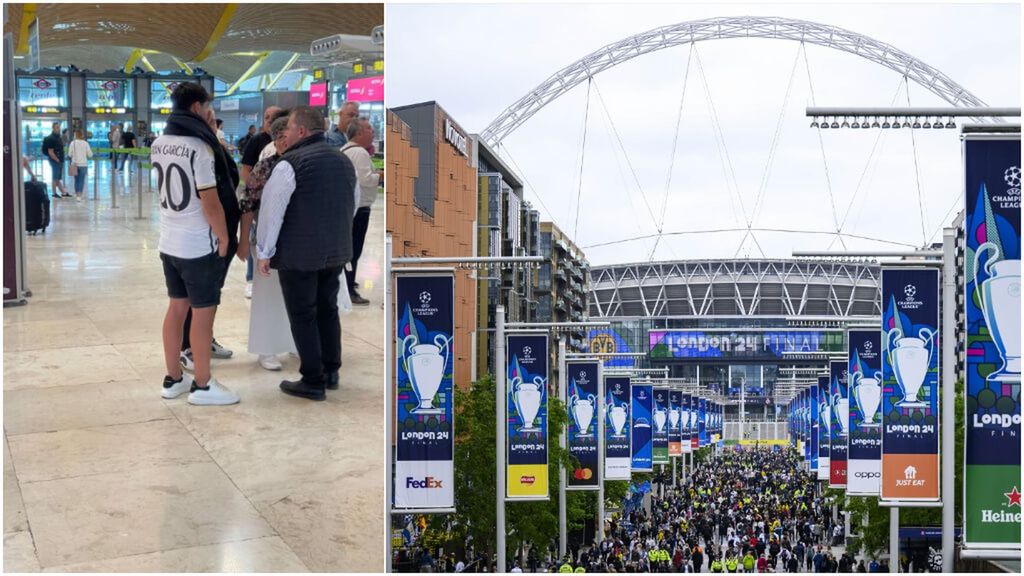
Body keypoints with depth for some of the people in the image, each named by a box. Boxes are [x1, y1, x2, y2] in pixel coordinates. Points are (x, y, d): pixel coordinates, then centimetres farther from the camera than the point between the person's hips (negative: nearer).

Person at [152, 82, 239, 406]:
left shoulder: (158, 145, 6)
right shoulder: (199, 148, -18)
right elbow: (210, 203, -20)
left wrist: (207, 131, 19)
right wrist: (223, 237, -4)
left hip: (168, 242, 8)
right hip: (199, 246, -8)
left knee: (177, 307, 15)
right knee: (203, 313, 2)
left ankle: (173, 379, 22)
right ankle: (202, 386, 10)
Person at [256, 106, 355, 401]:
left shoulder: (290, 164, -13)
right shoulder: (344, 161, 10)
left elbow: (271, 211, -11)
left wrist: (264, 252, -3)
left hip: (299, 254, -7)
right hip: (336, 252, 7)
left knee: (303, 316, 1)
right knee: (327, 310, 17)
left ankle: (313, 382, 4)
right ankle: (331, 372, 23)